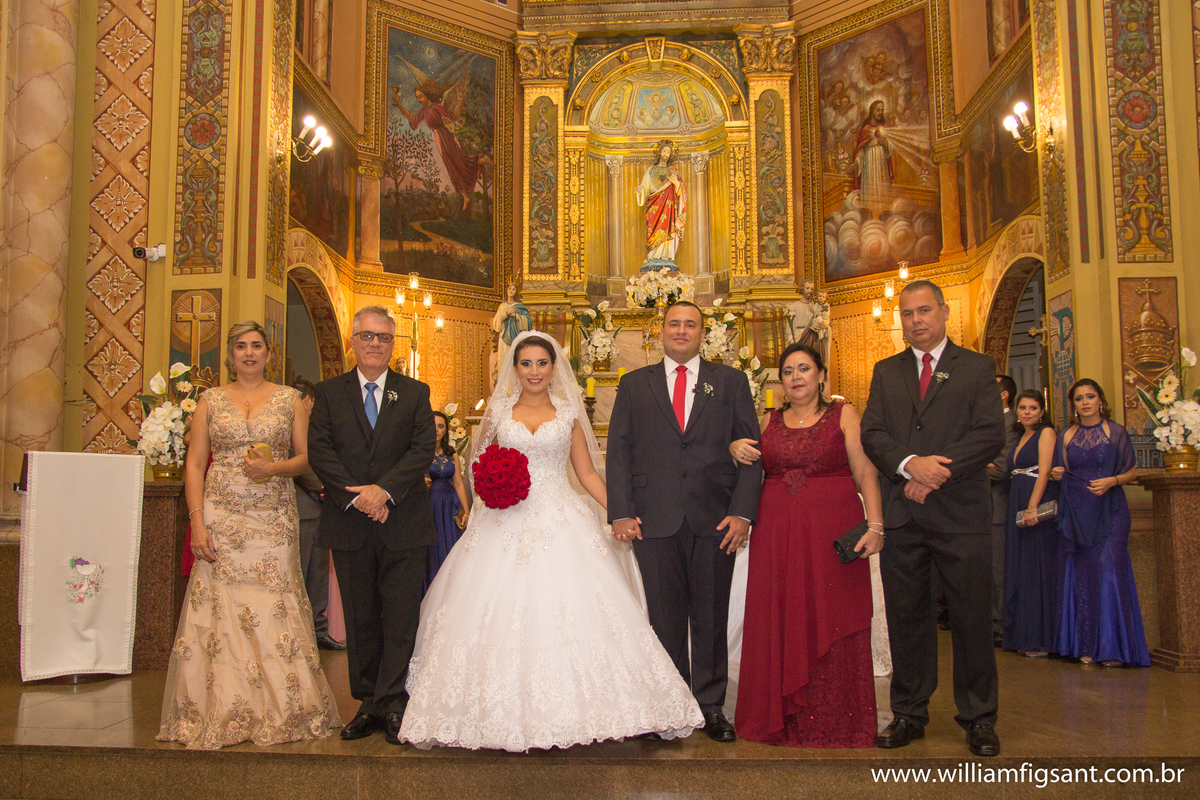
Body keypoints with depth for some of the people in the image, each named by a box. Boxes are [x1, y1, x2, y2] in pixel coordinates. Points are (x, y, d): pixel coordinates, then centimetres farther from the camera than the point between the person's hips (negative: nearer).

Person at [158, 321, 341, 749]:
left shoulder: (289, 399, 9)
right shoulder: (210, 400, 10)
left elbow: (307, 457, 9)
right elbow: (194, 464, 5)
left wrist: (276, 467, -12)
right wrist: (197, 522, -5)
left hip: (273, 521, 0)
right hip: (222, 519, 1)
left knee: (274, 612, -3)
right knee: (219, 612, -3)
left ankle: (280, 712, 9)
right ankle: (219, 714, 8)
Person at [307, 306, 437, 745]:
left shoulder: (415, 393, 7)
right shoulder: (329, 392, 9)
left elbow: (423, 449, -3)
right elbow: (319, 450, -1)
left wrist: (384, 489, -16)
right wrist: (356, 496, -13)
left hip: (402, 522, -1)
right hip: (349, 524, 1)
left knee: (400, 617, -1)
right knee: (360, 618, 8)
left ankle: (391, 701, 7)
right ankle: (369, 703, 17)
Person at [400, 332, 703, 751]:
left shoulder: (568, 412, 8)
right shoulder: (499, 410, 9)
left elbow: (587, 472, 8)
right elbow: (480, 461, 18)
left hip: (561, 522, 0)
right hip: (508, 524, 1)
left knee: (566, 611, -9)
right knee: (504, 615, -6)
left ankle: (568, 715, 1)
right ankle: (510, 720, 3)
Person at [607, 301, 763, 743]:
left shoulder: (730, 381, 10)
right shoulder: (634, 384, 11)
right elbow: (618, 451, 7)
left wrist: (743, 511, -6)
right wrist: (621, 512, -4)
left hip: (716, 519, 0)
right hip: (655, 520, 0)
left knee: (711, 618, 6)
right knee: (664, 618, 6)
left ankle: (711, 706, 19)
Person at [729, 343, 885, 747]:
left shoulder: (844, 415, 4)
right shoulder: (769, 422, 12)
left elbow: (866, 473, -3)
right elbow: (748, 469, 23)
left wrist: (875, 525, -15)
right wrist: (735, 449, 1)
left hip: (832, 532, -3)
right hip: (777, 535, 3)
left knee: (831, 626, 0)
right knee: (781, 626, 5)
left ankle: (835, 725, 12)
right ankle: (785, 719, 17)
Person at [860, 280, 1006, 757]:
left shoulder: (977, 368, 6)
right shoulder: (886, 372, 14)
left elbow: (992, 435, -5)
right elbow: (871, 434, 3)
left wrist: (939, 471, -15)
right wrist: (910, 464, -16)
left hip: (961, 513, -2)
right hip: (901, 515, 2)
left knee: (972, 619, 3)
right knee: (906, 618, 8)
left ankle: (978, 718, 16)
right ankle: (909, 713, 19)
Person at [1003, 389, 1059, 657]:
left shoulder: (1046, 433, -4)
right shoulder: (1020, 437, 19)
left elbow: (1044, 471, -15)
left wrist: (1032, 507, -23)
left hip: (1040, 507, -8)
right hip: (1016, 508, 8)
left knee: (1038, 569, -5)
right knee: (1019, 571, 9)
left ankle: (1040, 639, 0)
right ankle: (1022, 635, 16)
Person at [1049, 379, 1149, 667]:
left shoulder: (1115, 432, 2)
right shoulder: (1067, 436, 10)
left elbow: (1132, 471, 4)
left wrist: (1111, 481, -14)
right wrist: (1056, 475, -5)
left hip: (1108, 511, -3)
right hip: (1076, 514, 3)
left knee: (1109, 572, -10)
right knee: (1081, 576, 2)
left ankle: (1112, 646, -4)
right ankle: (1086, 645, 8)